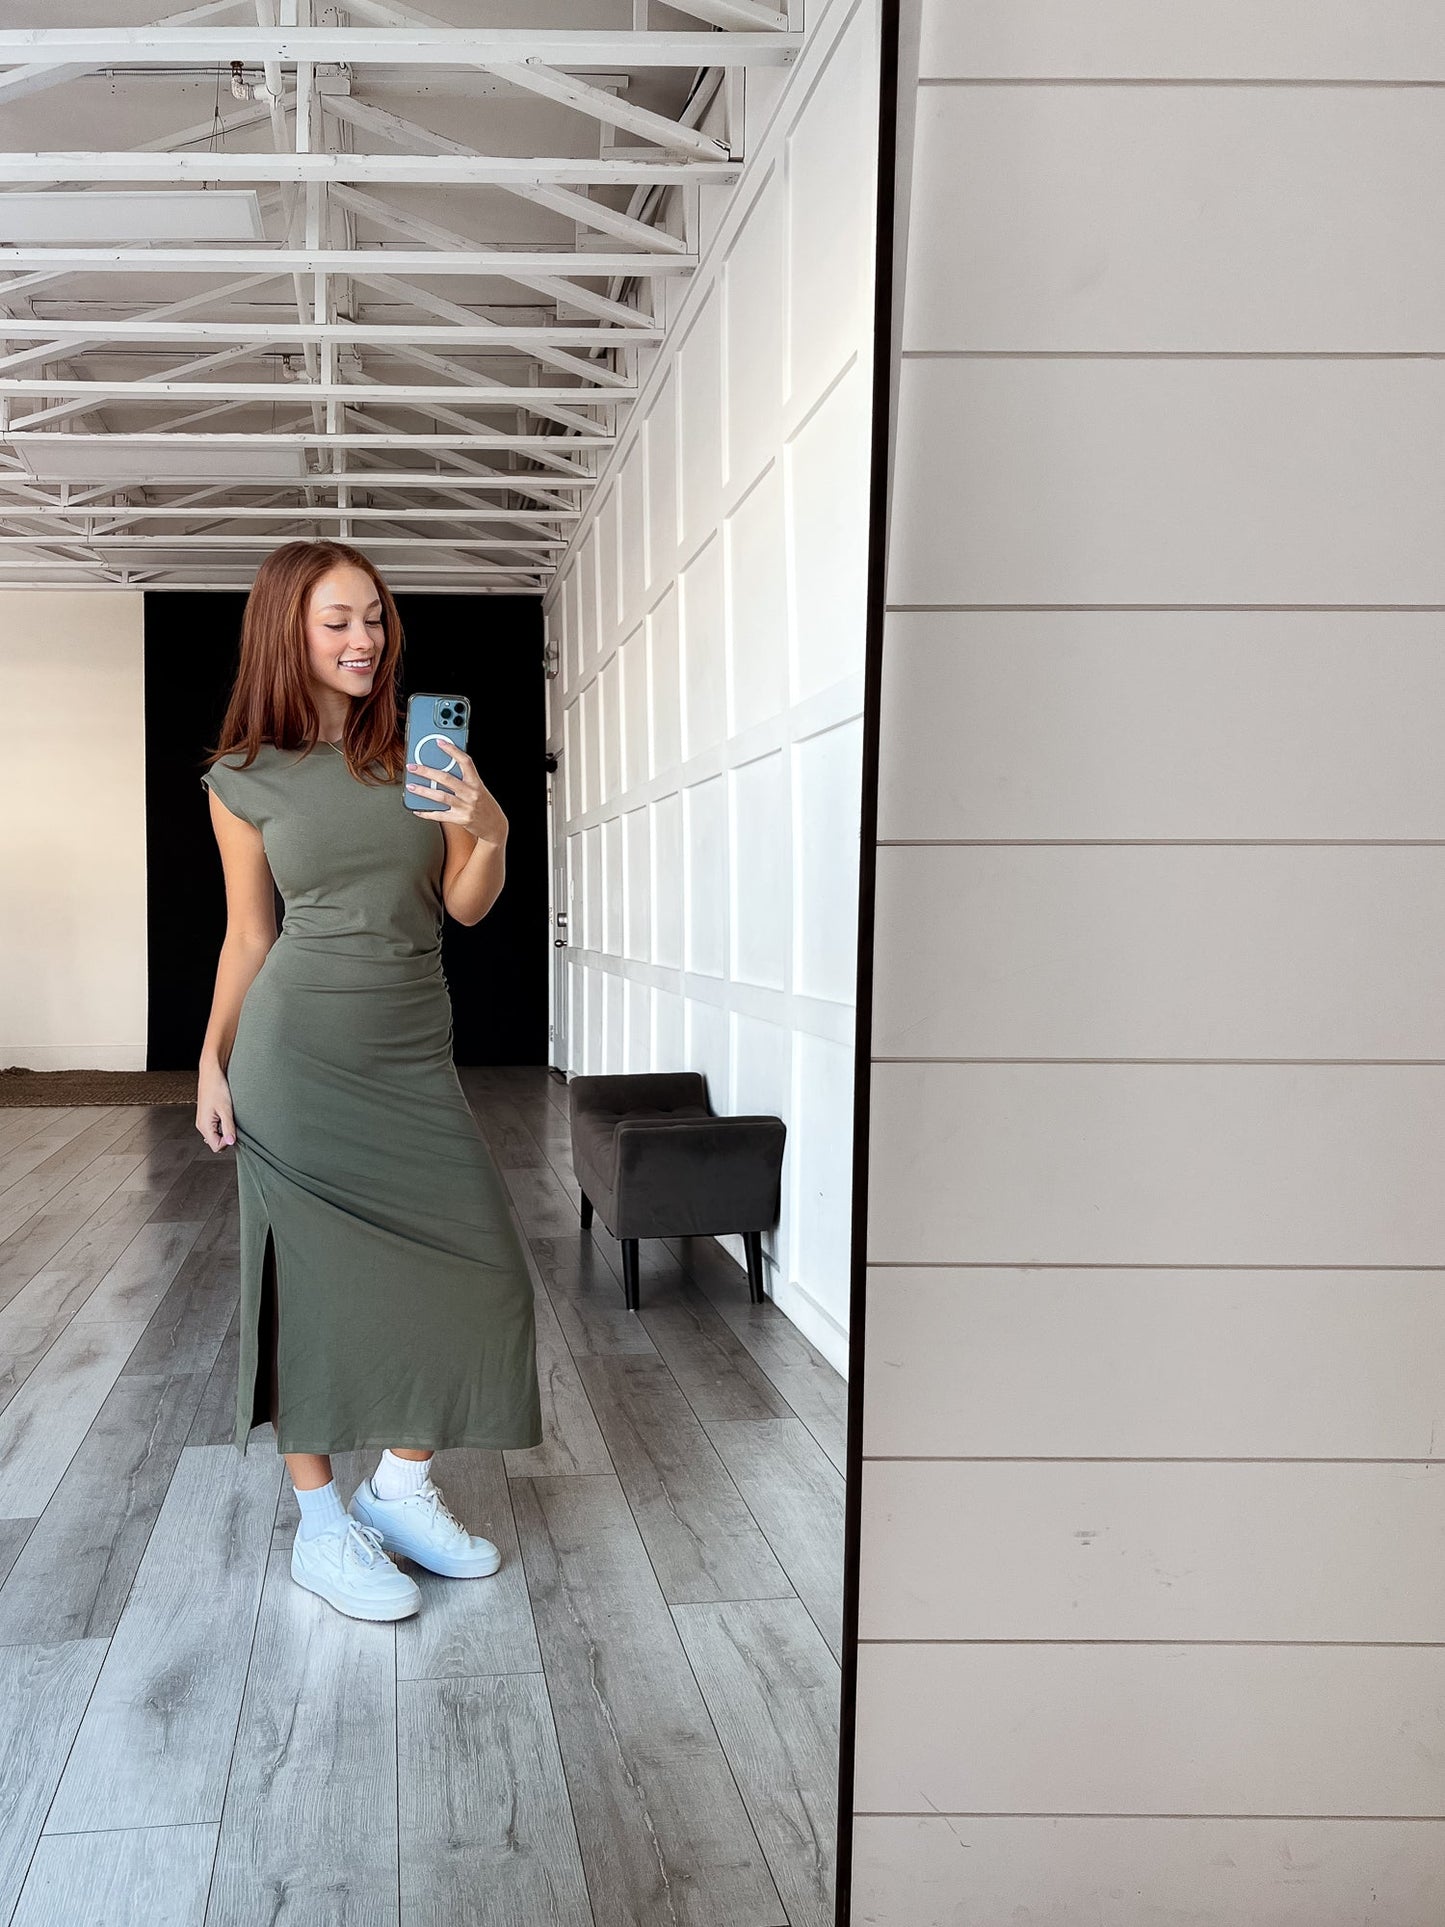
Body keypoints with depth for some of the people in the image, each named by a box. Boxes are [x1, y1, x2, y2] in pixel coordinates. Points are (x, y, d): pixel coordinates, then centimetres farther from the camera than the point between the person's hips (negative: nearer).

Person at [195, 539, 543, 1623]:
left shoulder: (421, 751, 6)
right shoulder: (246, 780, 1)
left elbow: (465, 907, 4)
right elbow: (249, 934, 6)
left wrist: (491, 833, -14)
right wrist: (212, 1064, 3)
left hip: (414, 1053, 3)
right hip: (299, 1053, -3)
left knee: (475, 1263, 1)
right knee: (313, 1276, 2)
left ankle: (402, 1486, 21)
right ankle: (320, 1525, 17)